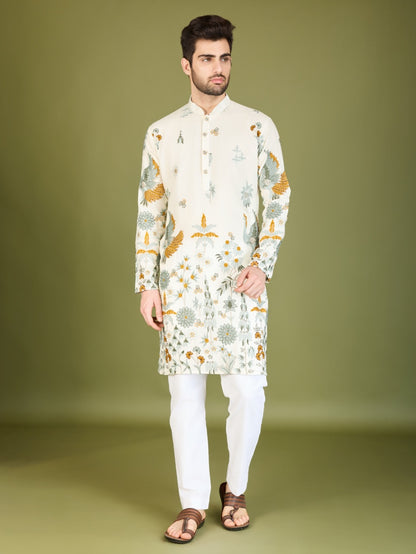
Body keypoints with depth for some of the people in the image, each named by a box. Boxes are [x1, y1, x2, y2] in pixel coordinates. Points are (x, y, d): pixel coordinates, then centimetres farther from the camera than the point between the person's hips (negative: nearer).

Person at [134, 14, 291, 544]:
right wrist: (146, 285, 2)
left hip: (238, 276, -1)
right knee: (185, 391, 3)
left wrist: (263, 263, -9)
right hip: (180, 276, 1)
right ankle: (193, 504, 15)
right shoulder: (161, 133, 8)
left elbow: (278, 201, 5)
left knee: (247, 390, -2)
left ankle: (235, 488, 22)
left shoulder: (258, 127, 5)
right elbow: (149, 212, 8)